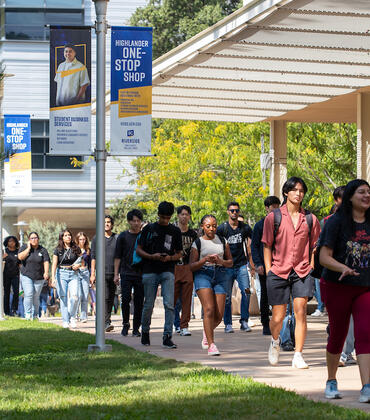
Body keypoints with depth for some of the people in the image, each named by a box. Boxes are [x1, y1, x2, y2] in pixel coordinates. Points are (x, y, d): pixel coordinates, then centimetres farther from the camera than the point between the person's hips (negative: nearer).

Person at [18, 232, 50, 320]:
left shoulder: (42, 250, 4)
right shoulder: (24, 247, 4)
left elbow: (46, 262, -7)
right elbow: (20, 257, -12)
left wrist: (46, 272, -24)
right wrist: (28, 248, -11)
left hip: (39, 277, 1)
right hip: (26, 276, -1)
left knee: (36, 297, 2)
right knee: (28, 294, -16)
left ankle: (35, 315, 15)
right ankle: (28, 314, -13)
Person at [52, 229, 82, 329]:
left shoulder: (76, 249, 6)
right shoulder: (58, 250, 2)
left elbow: (81, 261, 19)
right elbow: (54, 264, -2)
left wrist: (78, 265, -4)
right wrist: (53, 277, -14)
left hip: (73, 275, 0)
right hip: (61, 274, 0)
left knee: (75, 296, -15)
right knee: (63, 298, -1)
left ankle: (72, 317, 5)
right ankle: (65, 321, 5)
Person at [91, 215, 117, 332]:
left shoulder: (117, 238, 11)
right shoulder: (97, 238, 7)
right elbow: (93, 257, 6)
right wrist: (92, 274, -1)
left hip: (113, 273, 3)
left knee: (111, 299, 5)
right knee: (105, 297, -15)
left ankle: (106, 320, 15)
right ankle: (106, 323, -21)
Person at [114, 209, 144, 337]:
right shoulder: (123, 236, 6)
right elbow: (117, 257, 7)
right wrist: (116, 274, 1)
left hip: (141, 274, 1)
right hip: (126, 274, -1)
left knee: (139, 302, 1)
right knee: (125, 299, -9)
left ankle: (136, 328, 8)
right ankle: (125, 324, 9)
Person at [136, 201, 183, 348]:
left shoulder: (175, 231, 10)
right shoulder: (149, 229, 7)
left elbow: (179, 253, 14)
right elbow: (139, 250, 7)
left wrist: (170, 258, -8)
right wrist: (152, 256, -10)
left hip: (167, 271, 0)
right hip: (150, 271, 0)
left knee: (169, 304, -13)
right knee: (148, 305, 5)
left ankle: (167, 337, -15)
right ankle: (145, 332, 26)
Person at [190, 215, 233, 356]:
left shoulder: (222, 241, 14)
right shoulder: (198, 243, 7)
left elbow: (230, 262, 16)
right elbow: (192, 266, 3)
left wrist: (221, 261, -6)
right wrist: (204, 260, -14)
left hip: (221, 276, 3)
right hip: (203, 275, -3)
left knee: (218, 315, -3)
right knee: (209, 309, -20)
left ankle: (207, 331, 31)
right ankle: (211, 344, -20)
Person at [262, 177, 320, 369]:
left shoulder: (310, 219, 7)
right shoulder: (273, 217, 2)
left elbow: (314, 247, 14)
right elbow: (267, 246, 4)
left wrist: (311, 268, 5)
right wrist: (268, 272, -1)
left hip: (302, 273, 1)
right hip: (278, 272, -1)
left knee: (301, 311, -12)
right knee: (278, 317, 3)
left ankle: (298, 356, -8)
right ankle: (275, 341, 36)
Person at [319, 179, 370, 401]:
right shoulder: (336, 222, -7)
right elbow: (324, 256, -14)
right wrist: (342, 268, -31)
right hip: (338, 286, -3)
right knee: (338, 335, 8)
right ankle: (331, 382, 28)